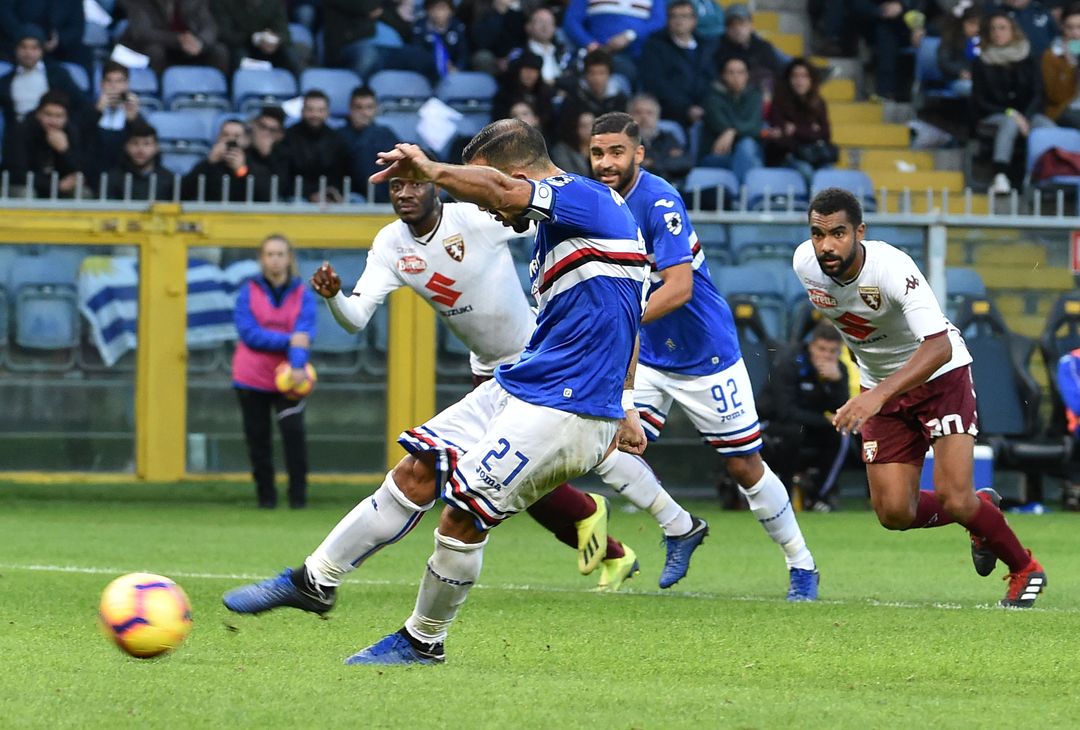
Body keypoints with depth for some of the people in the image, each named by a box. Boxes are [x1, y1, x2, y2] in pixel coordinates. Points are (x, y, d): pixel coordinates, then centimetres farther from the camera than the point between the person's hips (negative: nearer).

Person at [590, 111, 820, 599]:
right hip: (649, 359, 6)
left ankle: (801, 567, 19)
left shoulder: (660, 202, -22)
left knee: (745, 467, 2)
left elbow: (679, 288, -31)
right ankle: (680, 527, 10)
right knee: (606, 449, -12)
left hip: (706, 356, -6)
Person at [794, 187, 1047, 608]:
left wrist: (879, 395, -55)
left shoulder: (893, 268, -33)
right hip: (880, 388, 5)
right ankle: (981, 508, 27)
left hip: (941, 375, -5)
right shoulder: (805, 265, -14)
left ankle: (1024, 569, 12)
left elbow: (939, 347, -43)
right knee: (894, 514, -4)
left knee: (954, 499, -17)